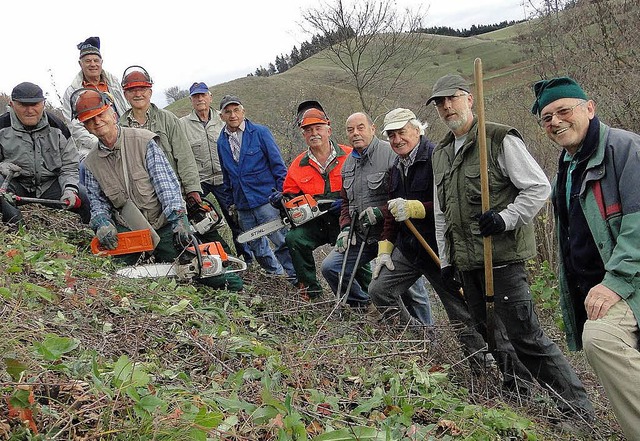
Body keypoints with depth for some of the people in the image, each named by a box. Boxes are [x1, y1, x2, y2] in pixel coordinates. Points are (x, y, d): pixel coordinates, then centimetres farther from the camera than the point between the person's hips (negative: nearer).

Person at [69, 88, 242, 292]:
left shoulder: (143, 140, -7)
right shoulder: (91, 163, 7)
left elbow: (166, 181, -15)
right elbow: (97, 201, 8)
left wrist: (178, 218, -26)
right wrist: (102, 223, -15)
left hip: (164, 226, -3)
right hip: (127, 231, 4)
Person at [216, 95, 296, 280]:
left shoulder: (260, 132, -3)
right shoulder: (221, 142, 11)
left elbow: (277, 164, -4)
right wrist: (230, 203, 17)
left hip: (266, 200, -5)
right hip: (243, 206, 5)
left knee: (282, 241, -8)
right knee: (257, 248, 12)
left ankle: (297, 278, 0)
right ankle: (276, 273, 30)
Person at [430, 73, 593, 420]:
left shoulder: (501, 139, -6)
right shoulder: (441, 152, 17)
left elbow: (539, 187, -8)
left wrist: (506, 218, -20)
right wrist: (446, 259, 16)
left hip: (502, 256, -7)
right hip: (466, 262, 8)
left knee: (524, 334, -7)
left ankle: (577, 408, 7)